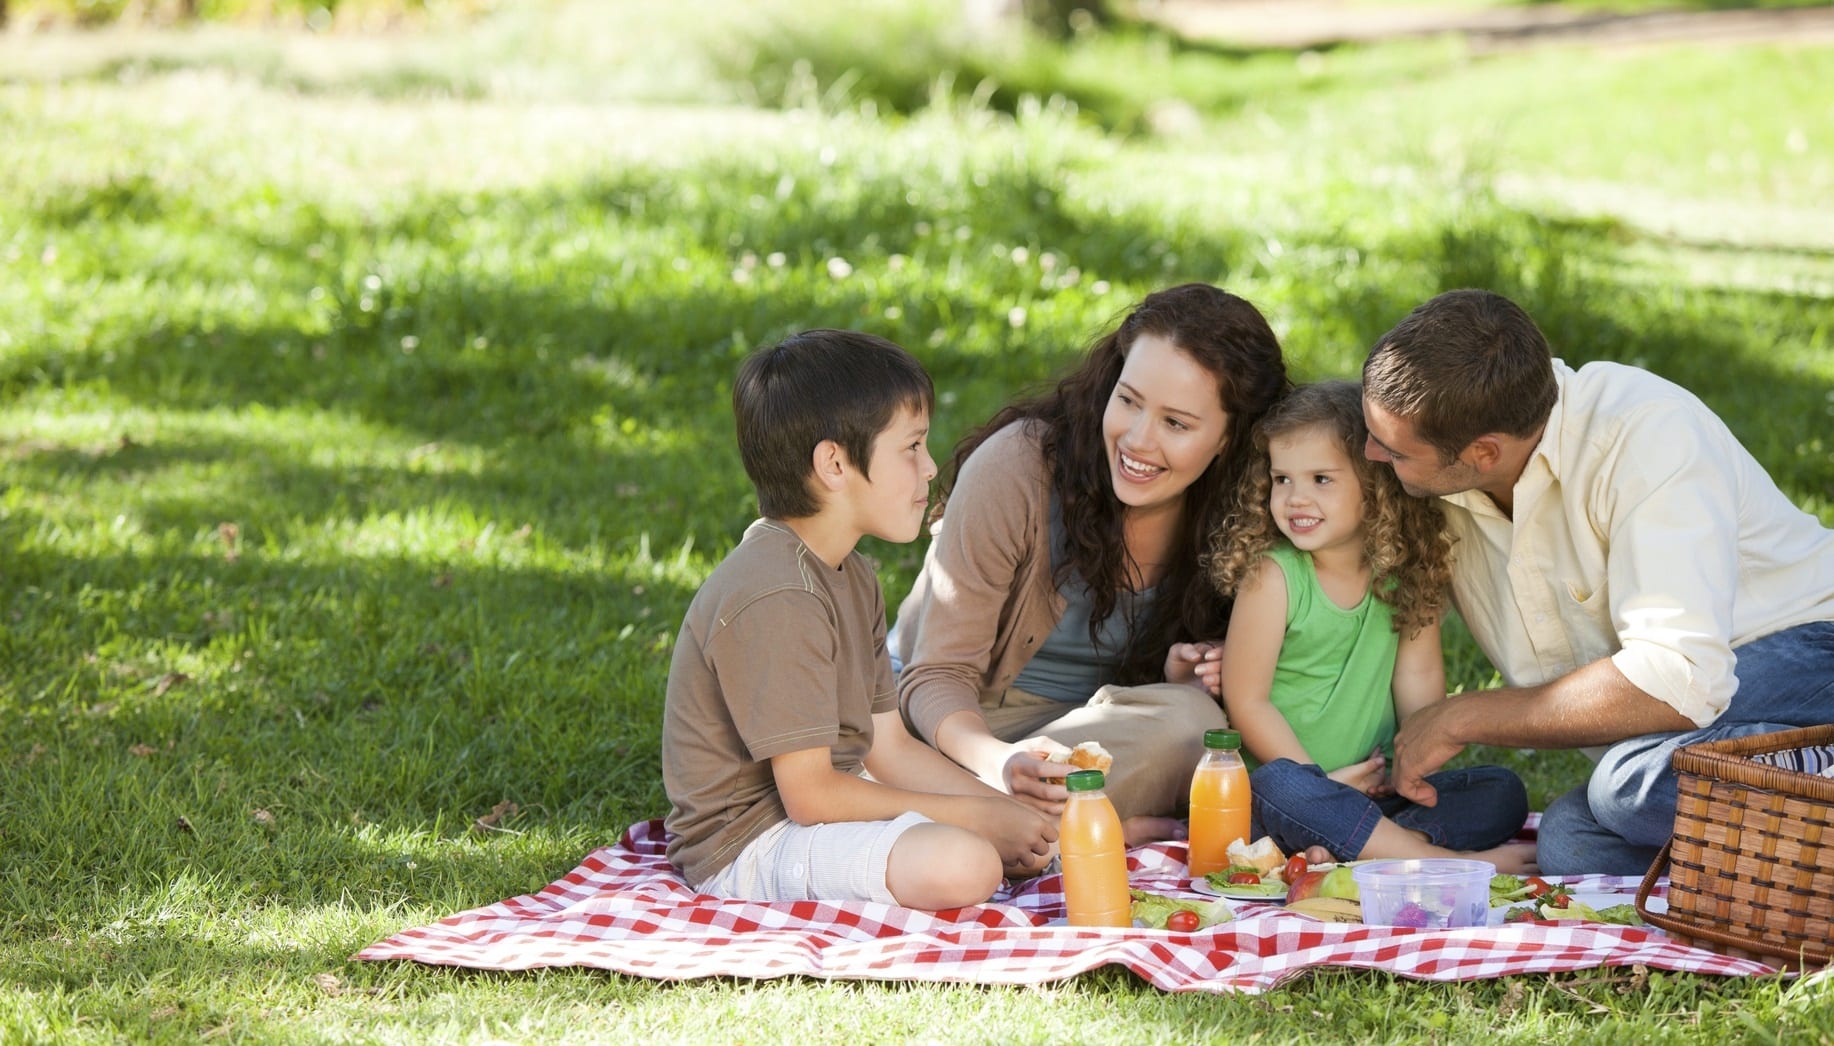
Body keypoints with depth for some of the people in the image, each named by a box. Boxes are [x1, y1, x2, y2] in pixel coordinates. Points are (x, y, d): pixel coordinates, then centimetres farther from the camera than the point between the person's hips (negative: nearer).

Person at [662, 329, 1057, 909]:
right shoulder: (776, 599, -23)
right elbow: (810, 795, -24)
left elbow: (888, 746, 10)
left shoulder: (850, 576, 11)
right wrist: (978, 817, -18)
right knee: (963, 864, -31)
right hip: (748, 846, -10)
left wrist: (1010, 812, -3)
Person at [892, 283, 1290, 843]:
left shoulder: (1229, 509, -8)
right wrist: (1000, 762, -40)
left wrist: (1183, 676, -17)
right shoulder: (1016, 467, -20)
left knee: (1189, 715, -31)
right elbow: (938, 675, -18)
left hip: (1092, 724, 4)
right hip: (963, 724, -4)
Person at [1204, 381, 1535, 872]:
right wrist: (1323, 782, -13)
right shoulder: (1271, 575, -10)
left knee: (1503, 792, -10)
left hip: (1380, 790, 5)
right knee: (1280, 786, -37)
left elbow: (1419, 675, 1)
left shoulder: (1408, 572, 2)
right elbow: (1247, 702, -10)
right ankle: (1449, 861, -36)